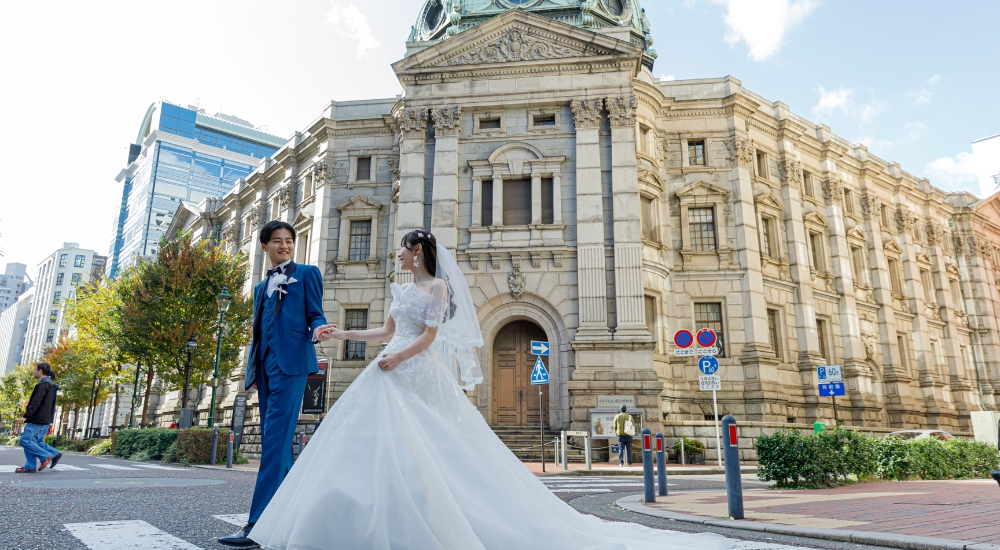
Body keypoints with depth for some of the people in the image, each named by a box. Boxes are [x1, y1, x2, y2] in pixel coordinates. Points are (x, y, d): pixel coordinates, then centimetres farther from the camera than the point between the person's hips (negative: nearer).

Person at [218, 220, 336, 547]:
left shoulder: (307, 274, 7)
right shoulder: (261, 287, 25)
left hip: (290, 362, -7)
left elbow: (315, 315, 0)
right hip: (265, 367, 8)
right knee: (274, 442, 8)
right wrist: (251, 370, 17)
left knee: (275, 440, -14)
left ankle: (258, 524, -16)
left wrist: (318, 330, -22)